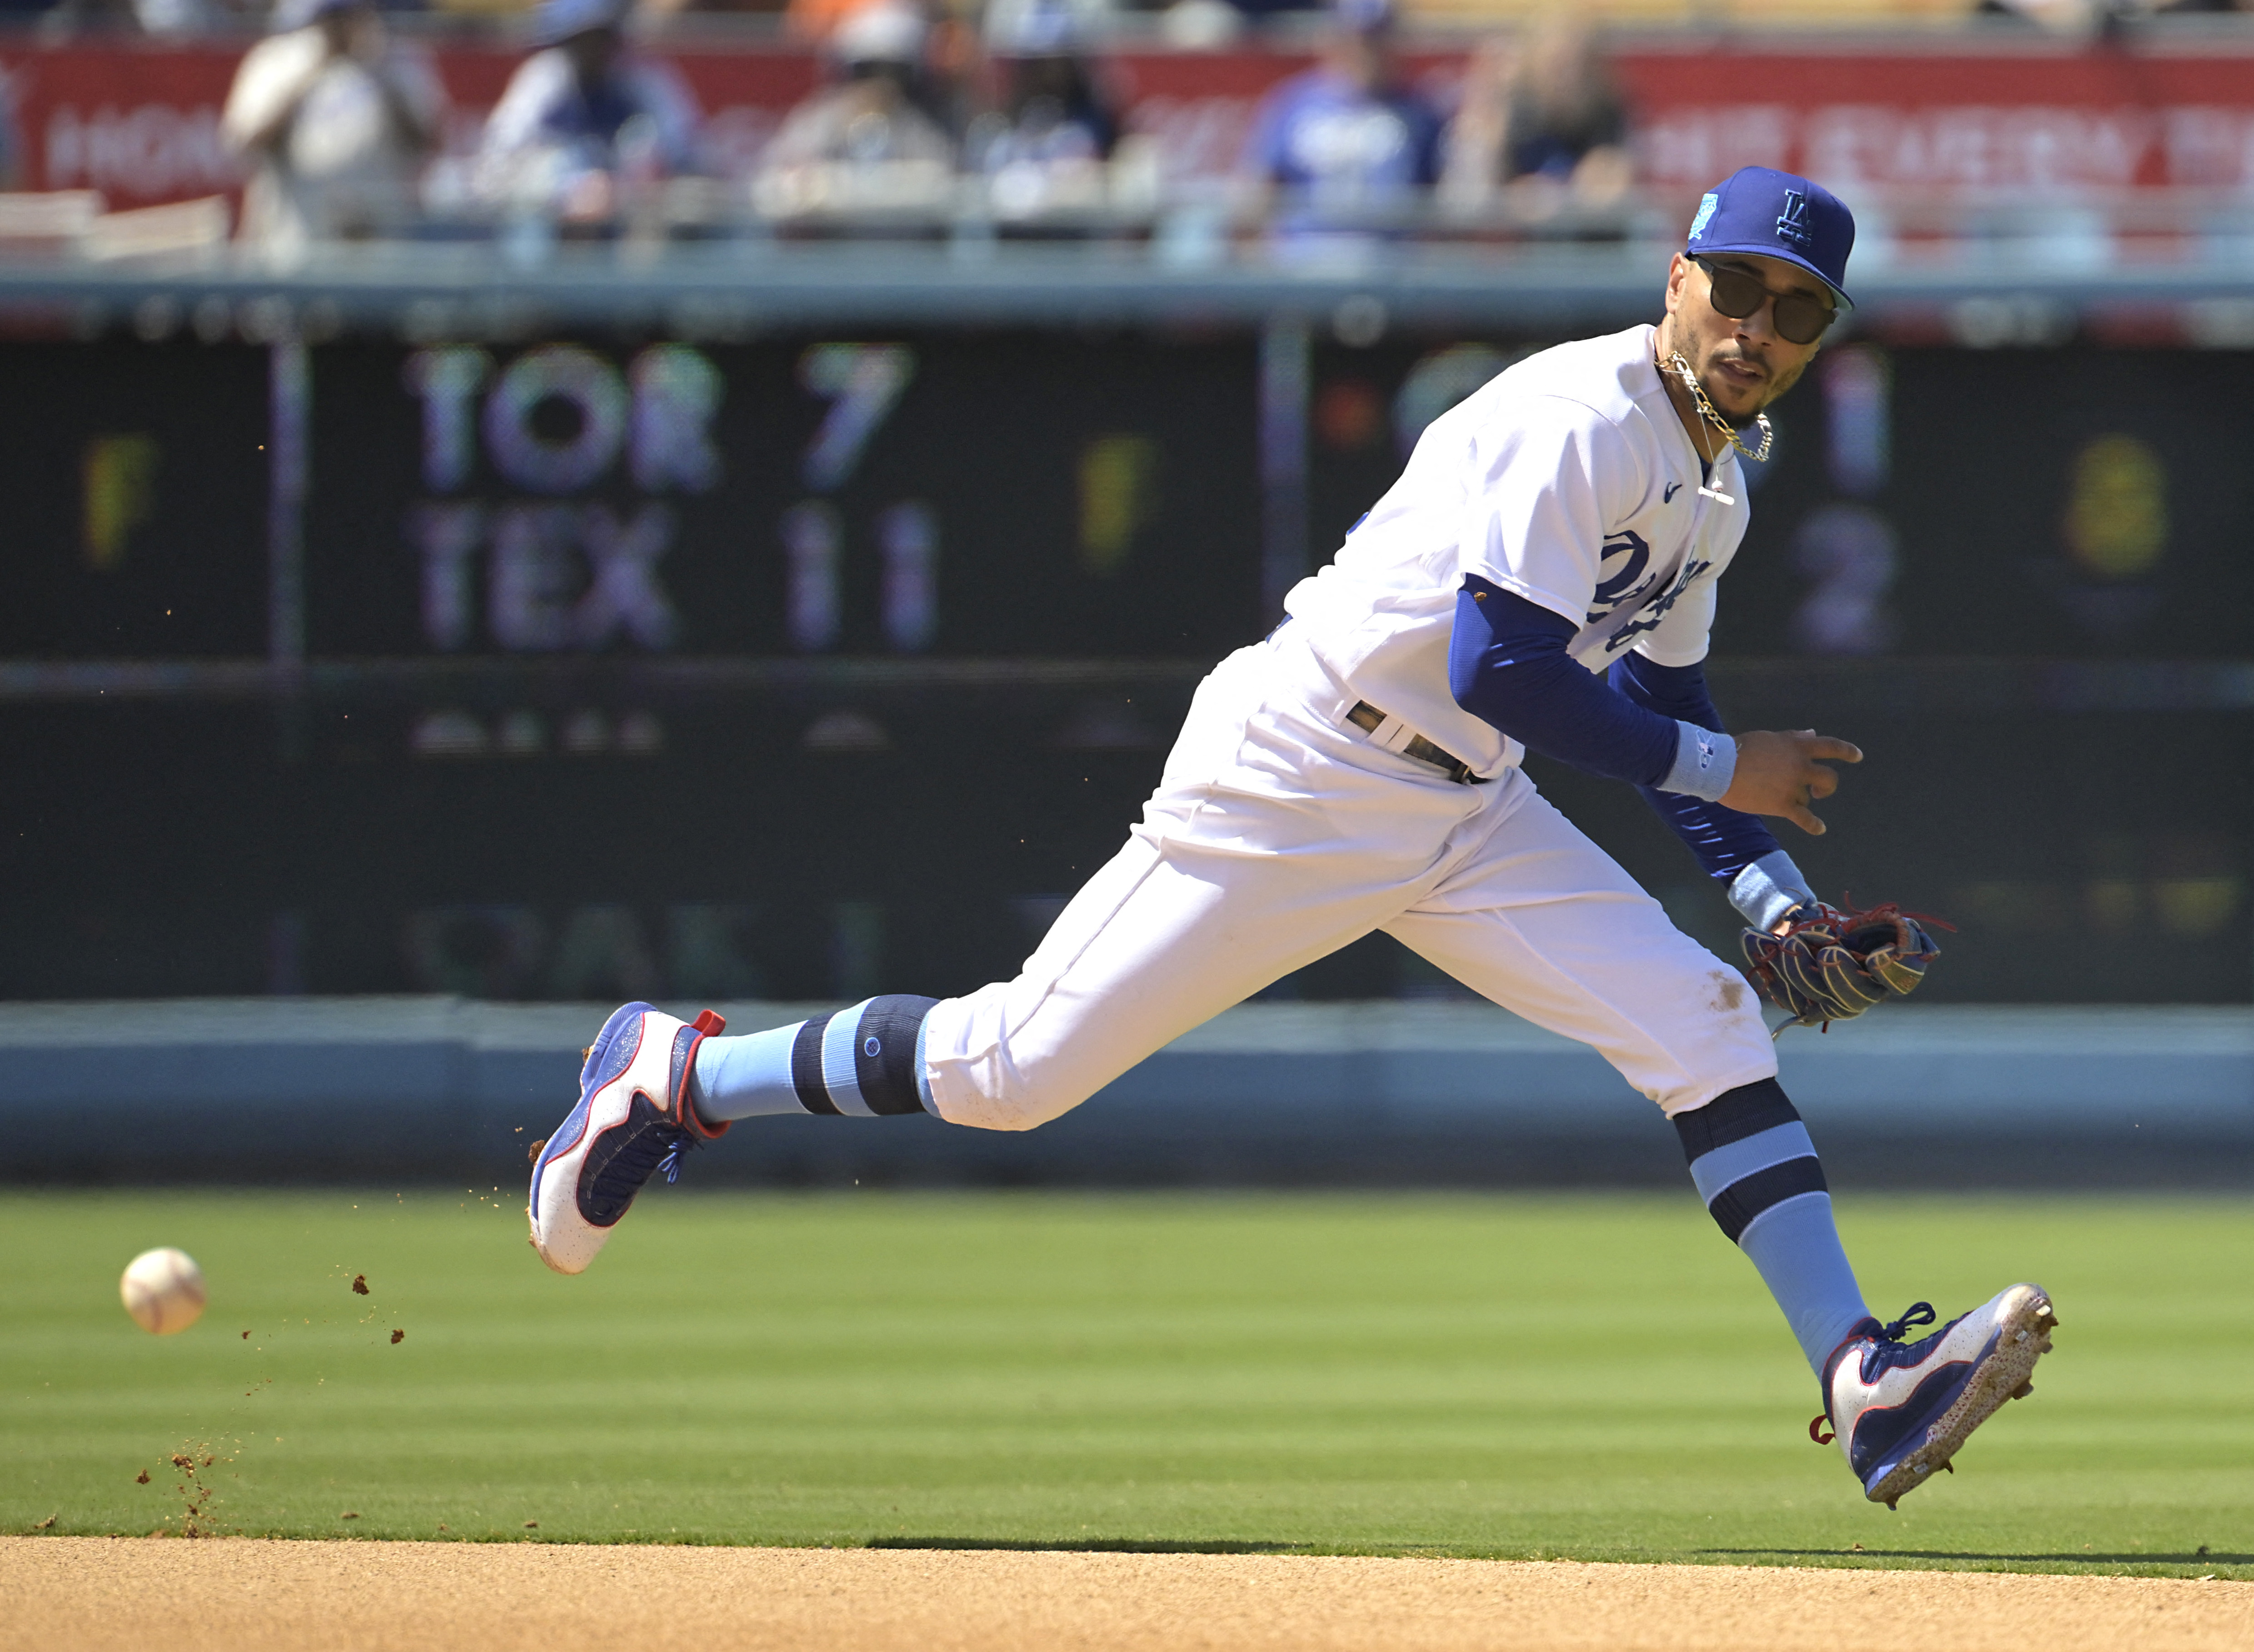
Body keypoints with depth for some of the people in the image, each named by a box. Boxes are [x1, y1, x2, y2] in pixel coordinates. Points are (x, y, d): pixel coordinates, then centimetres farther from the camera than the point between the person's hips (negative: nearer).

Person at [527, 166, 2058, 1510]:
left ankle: (1867, 1387, -15)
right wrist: (1713, 768, -19)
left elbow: (1655, 690, 21)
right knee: (1019, 1064, -5)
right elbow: (1496, 667, -27)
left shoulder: (1716, 474, 10)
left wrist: (1773, 887, 8)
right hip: (1296, 776, -8)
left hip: (1466, 814, 8)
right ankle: (673, 1076, 15)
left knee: (1709, 1021, -8)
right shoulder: (1578, 418, -20)